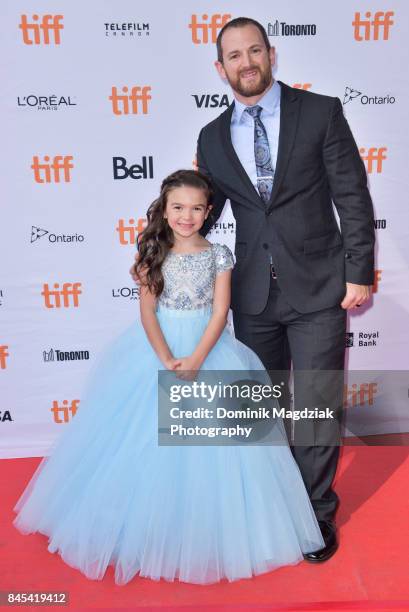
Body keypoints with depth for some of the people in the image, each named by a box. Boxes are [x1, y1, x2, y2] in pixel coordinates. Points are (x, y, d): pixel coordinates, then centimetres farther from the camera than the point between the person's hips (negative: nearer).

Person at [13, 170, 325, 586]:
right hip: (156, 348, 1)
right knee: (147, 440, 3)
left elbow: (220, 312, -6)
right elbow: (147, 310, -6)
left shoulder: (218, 255, -1)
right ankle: (149, 528, 23)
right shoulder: (154, 253, 0)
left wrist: (196, 361, -19)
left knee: (209, 443, 1)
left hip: (208, 349, 0)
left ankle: (207, 534, 22)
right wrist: (166, 360, -19)